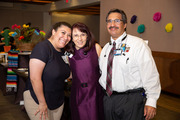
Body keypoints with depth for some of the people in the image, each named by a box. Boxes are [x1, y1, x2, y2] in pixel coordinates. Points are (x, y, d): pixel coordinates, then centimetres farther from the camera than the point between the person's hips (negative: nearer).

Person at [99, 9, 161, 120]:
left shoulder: (138, 44, -10)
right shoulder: (106, 48, 10)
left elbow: (150, 75, -14)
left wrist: (151, 102, -16)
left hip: (131, 101, -5)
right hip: (108, 99, 6)